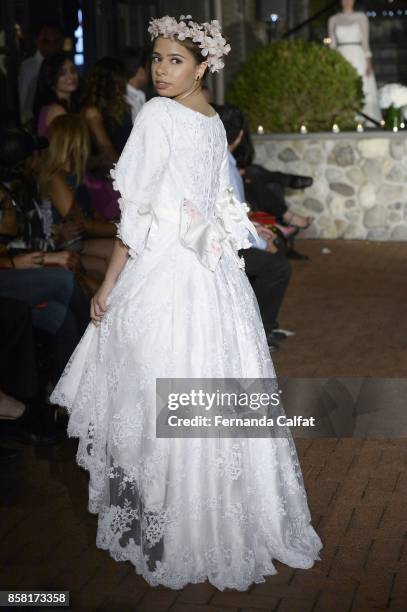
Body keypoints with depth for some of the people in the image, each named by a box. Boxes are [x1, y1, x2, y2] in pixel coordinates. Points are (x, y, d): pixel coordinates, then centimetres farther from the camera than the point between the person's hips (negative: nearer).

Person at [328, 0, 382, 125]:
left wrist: (368, 61, -6)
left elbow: (365, 41, 4)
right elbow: (333, 44, 10)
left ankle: (369, 123, -6)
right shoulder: (333, 20, 11)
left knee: (365, 92, -7)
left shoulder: (361, 17, 7)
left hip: (359, 57, -1)